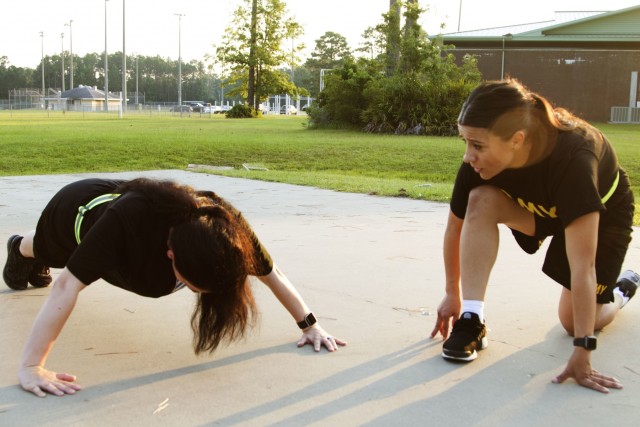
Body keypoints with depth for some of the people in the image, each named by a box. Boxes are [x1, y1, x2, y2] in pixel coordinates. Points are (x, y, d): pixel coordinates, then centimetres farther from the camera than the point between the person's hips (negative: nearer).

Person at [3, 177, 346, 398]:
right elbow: (68, 284, -51)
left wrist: (311, 326, -23)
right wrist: (31, 366, -53)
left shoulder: (225, 226, -40)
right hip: (79, 210, -4)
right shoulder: (129, 217, -52)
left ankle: (32, 263, 75)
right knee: (46, 253, 34)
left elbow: (272, 274, -26)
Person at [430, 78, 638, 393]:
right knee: (481, 200, -28)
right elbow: (455, 227, -15)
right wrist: (452, 294, -5)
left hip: (603, 212, -3)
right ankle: (472, 321, -22)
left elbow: (582, 266, -44)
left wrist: (582, 353, -43)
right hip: (540, 206, 3)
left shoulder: (573, 157, -44)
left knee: (574, 321, -3)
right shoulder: (480, 159, -31)